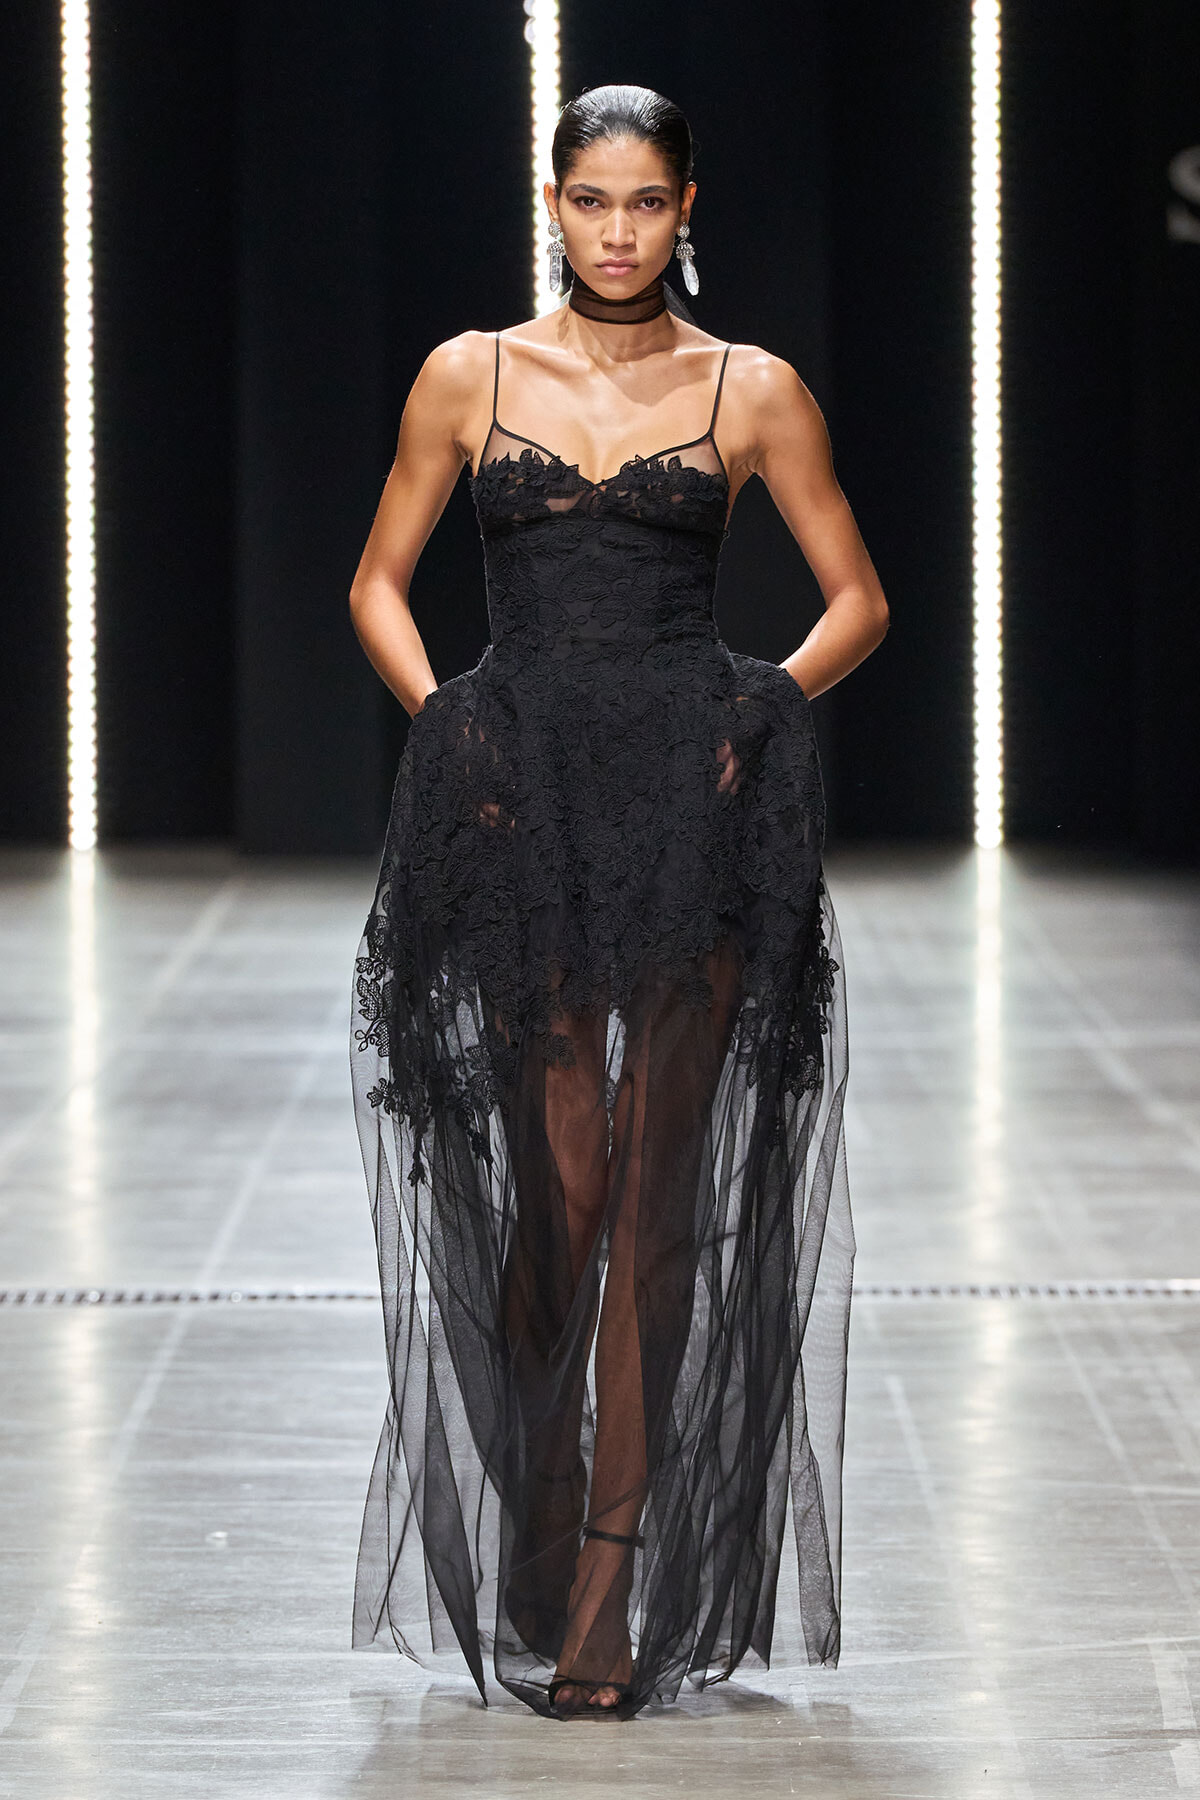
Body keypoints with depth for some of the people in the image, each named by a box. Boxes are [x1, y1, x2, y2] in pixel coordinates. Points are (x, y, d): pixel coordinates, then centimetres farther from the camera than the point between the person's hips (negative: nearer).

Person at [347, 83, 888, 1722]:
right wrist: (441, 717, 0)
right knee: (557, 1186, -2)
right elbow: (380, 584, 15)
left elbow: (858, 603, 12)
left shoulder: (752, 390, 6)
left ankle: (607, 1586, -1)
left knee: (656, 1189, -3)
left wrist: (766, 708, -3)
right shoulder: (469, 376, 9)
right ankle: (538, 1518, 20)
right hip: (522, 803, 1)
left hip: (692, 804, -1)